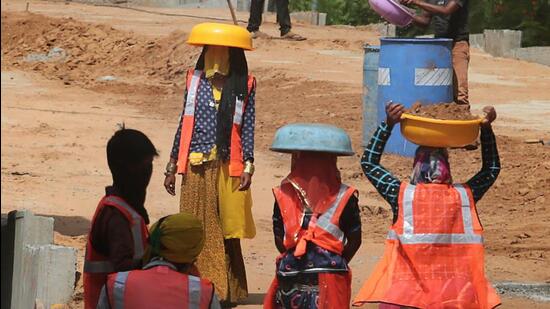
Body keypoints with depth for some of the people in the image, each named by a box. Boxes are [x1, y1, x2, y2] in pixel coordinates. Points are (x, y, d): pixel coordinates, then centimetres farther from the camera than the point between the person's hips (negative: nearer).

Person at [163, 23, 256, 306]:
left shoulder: (243, 86, 2)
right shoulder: (195, 81, 8)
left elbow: (247, 128, 2)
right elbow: (184, 124, 12)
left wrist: (248, 166, -7)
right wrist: (171, 168, 12)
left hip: (228, 168, -2)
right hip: (196, 168, 2)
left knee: (226, 232, 1)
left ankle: (228, 291, 8)